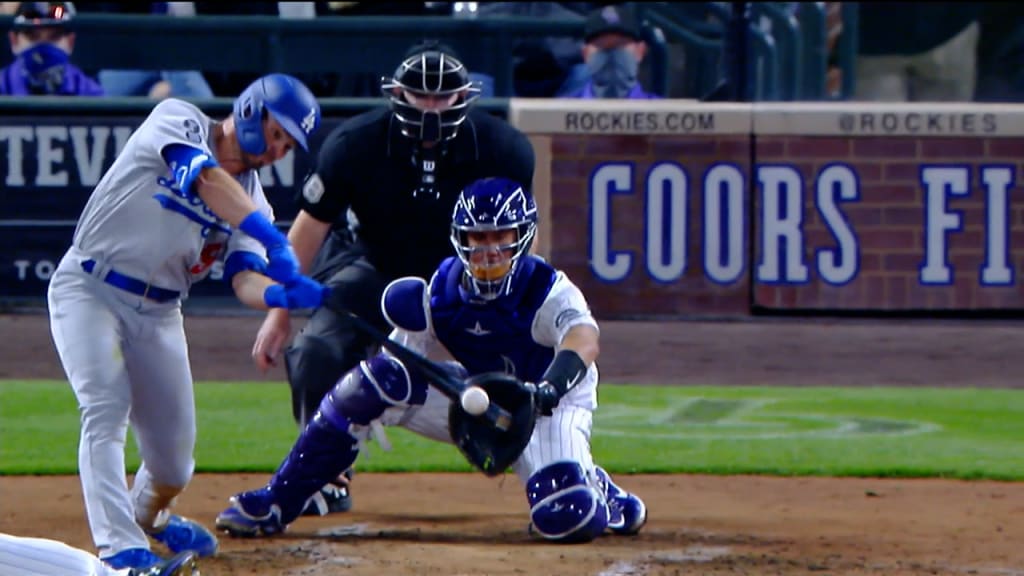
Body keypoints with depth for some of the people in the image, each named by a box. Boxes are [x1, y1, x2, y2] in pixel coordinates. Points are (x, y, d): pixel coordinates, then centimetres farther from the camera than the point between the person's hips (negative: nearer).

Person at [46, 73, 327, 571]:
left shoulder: (251, 198, 6)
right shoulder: (177, 121, -9)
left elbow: (245, 280, -9)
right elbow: (206, 179, -29)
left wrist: (285, 294, -32)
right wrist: (273, 240, -39)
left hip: (158, 313, 6)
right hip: (89, 290, -6)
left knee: (174, 455, 6)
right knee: (106, 409, -25)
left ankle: (147, 517, 38)